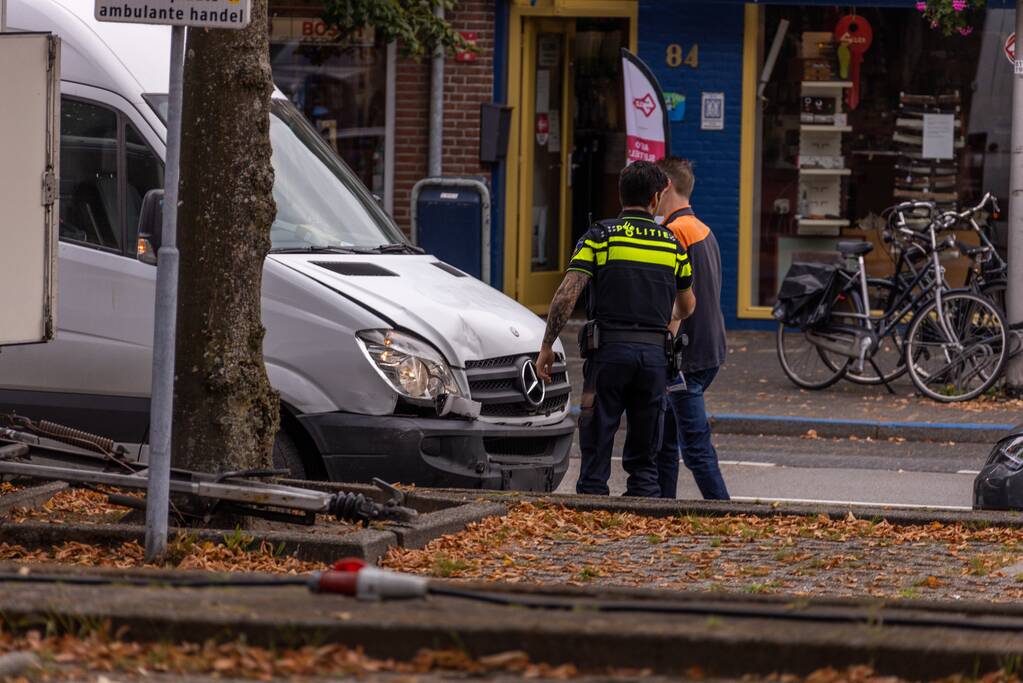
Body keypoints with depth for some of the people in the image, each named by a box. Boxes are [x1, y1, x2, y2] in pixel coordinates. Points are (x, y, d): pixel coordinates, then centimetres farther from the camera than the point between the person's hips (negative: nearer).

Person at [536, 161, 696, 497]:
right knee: (643, 454, 10)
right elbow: (686, 307, 23)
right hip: (654, 353, 3)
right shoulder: (672, 244, 10)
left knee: (596, 447, 1)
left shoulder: (600, 236, -1)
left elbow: (566, 295, -9)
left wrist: (547, 346, -3)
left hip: (609, 350, -3)